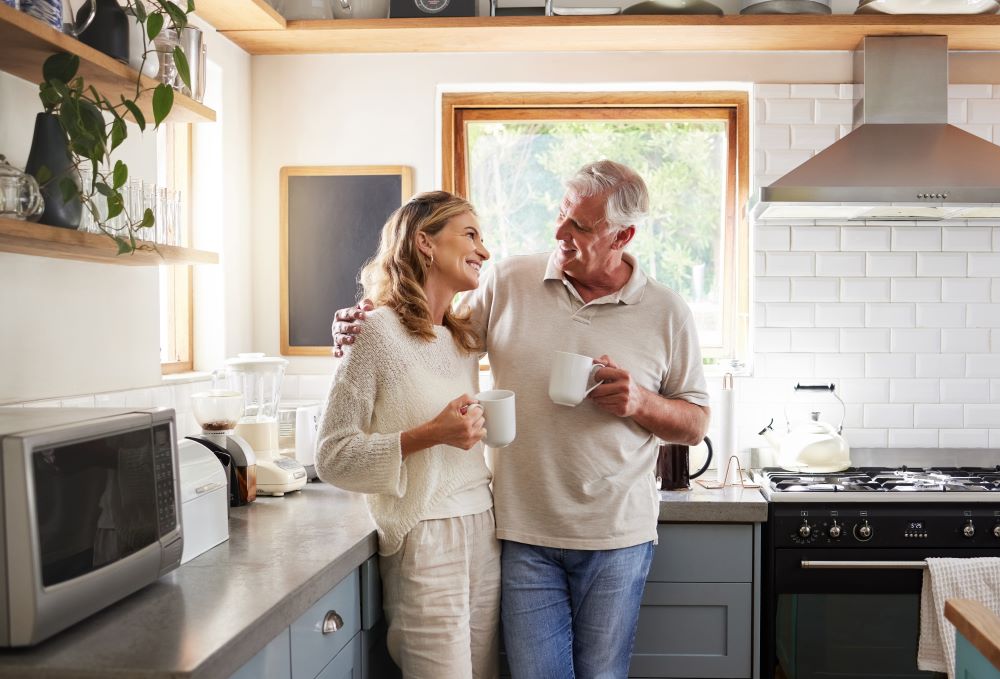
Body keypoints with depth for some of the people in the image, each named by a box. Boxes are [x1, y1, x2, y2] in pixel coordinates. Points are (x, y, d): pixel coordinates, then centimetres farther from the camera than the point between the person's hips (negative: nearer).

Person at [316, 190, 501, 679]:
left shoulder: (465, 338, 12)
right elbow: (331, 458, -11)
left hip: (482, 534, 7)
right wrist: (429, 435, -19)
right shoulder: (378, 331, -9)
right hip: (424, 542, -7)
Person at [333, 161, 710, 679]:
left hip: (616, 538, 0)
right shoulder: (508, 282, -1)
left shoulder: (666, 311, -2)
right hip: (524, 533, 0)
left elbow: (695, 425, 4)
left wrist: (641, 402, -15)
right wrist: (366, 330, -8)